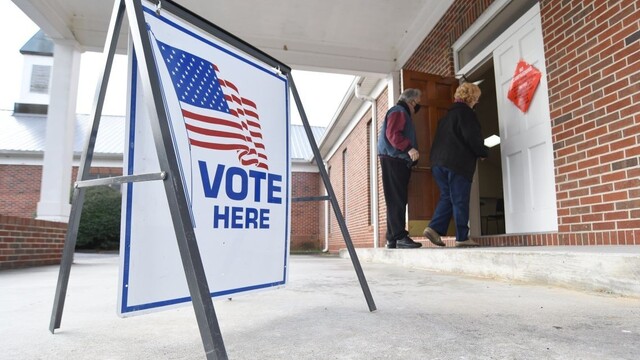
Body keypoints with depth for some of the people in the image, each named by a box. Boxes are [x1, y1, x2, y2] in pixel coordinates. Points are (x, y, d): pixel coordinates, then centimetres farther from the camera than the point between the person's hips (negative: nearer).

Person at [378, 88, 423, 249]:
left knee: (398, 200, 8)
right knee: (397, 200, -13)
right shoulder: (399, 111, -2)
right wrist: (409, 148, -27)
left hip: (399, 161, 10)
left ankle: (392, 239, 10)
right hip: (393, 160, -10)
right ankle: (400, 236, -14)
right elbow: (392, 134, -18)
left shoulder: (403, 113, 30)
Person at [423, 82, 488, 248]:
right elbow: (473, 138, -12)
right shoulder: (466, 112, -5)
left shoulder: (447, 114, 22)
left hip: (438, 162, 8)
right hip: (458, 163, -8)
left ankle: (434, 228, 1)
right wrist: (483, 153, 5)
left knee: (446, 197, 13)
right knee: (460, 200, -2)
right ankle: (462, 237, 3)